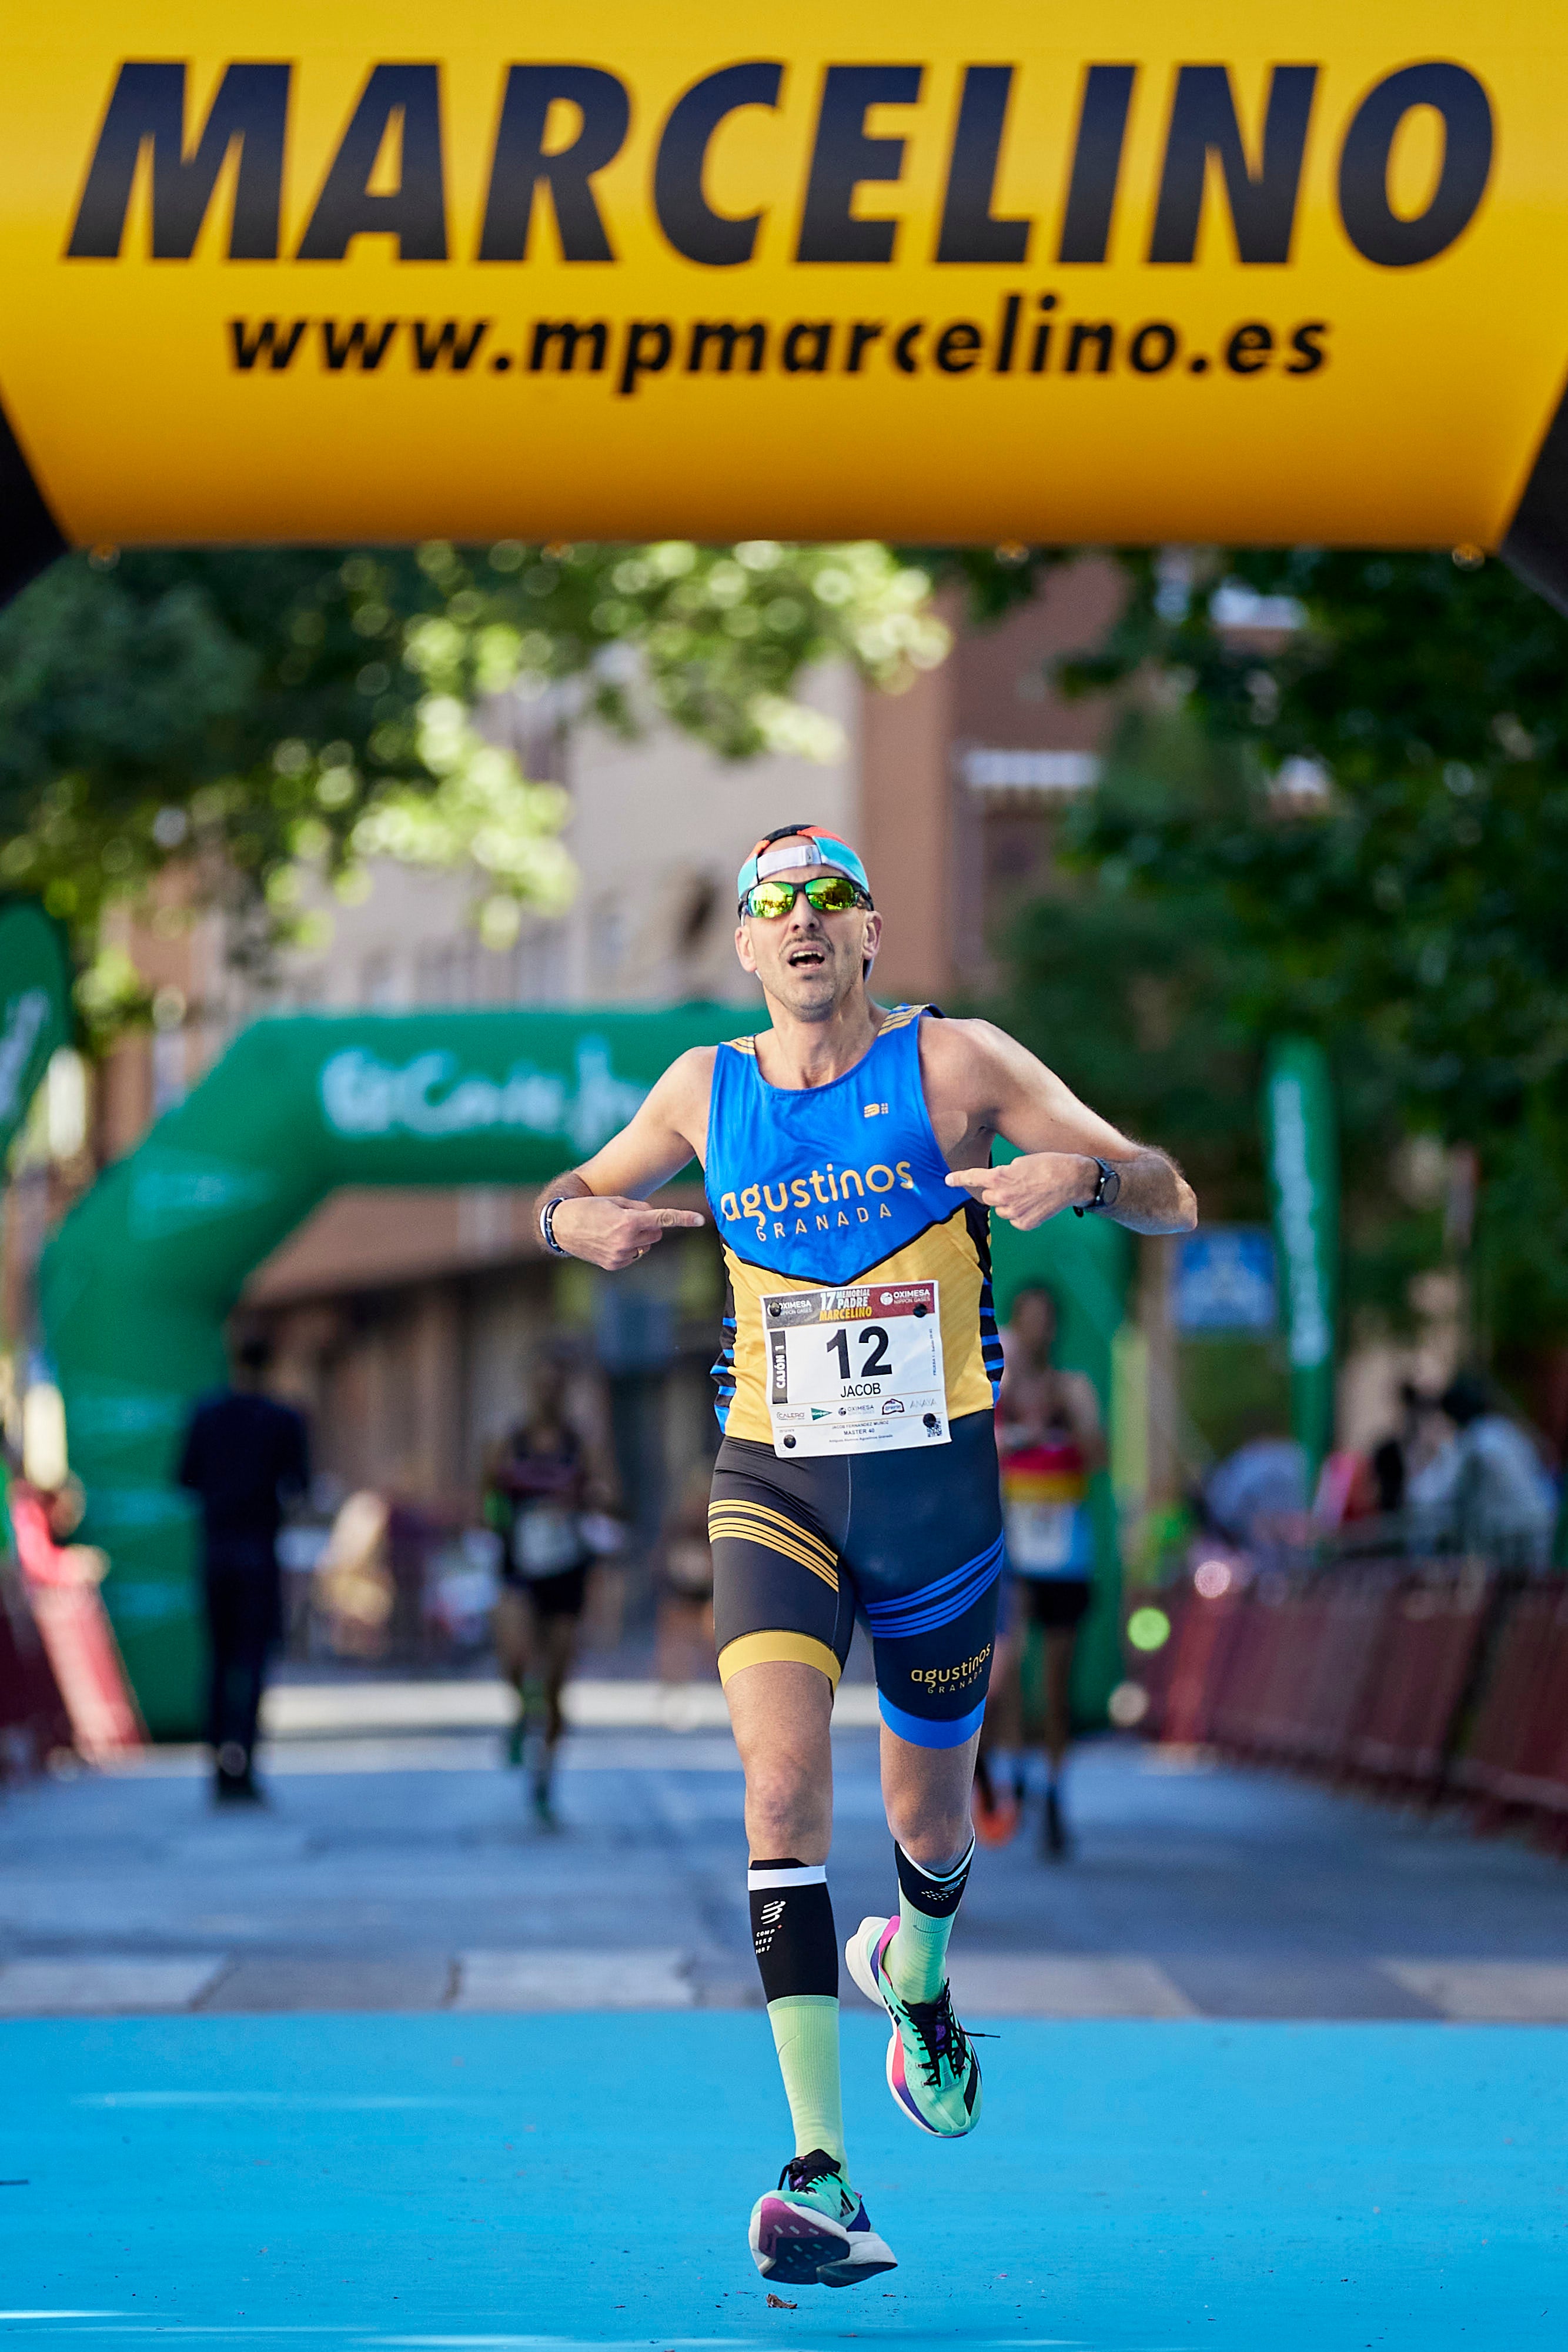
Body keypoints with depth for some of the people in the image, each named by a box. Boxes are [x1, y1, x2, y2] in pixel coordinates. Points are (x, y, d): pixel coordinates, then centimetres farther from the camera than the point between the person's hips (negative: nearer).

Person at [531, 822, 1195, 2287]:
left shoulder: (951, 1063, -3)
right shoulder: (706, 1089, 5)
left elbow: (1171, 1201, -4)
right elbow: (572, 1198, 22)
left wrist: (1078, 1174, -28)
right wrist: (581, 1221, -4)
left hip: (935, 1483, 0)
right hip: (773, 1485, 0)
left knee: (927, 1818, 14)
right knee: (784, 1783, -20)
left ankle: (912, 1979, 53)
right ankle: (819, 2171, -25)